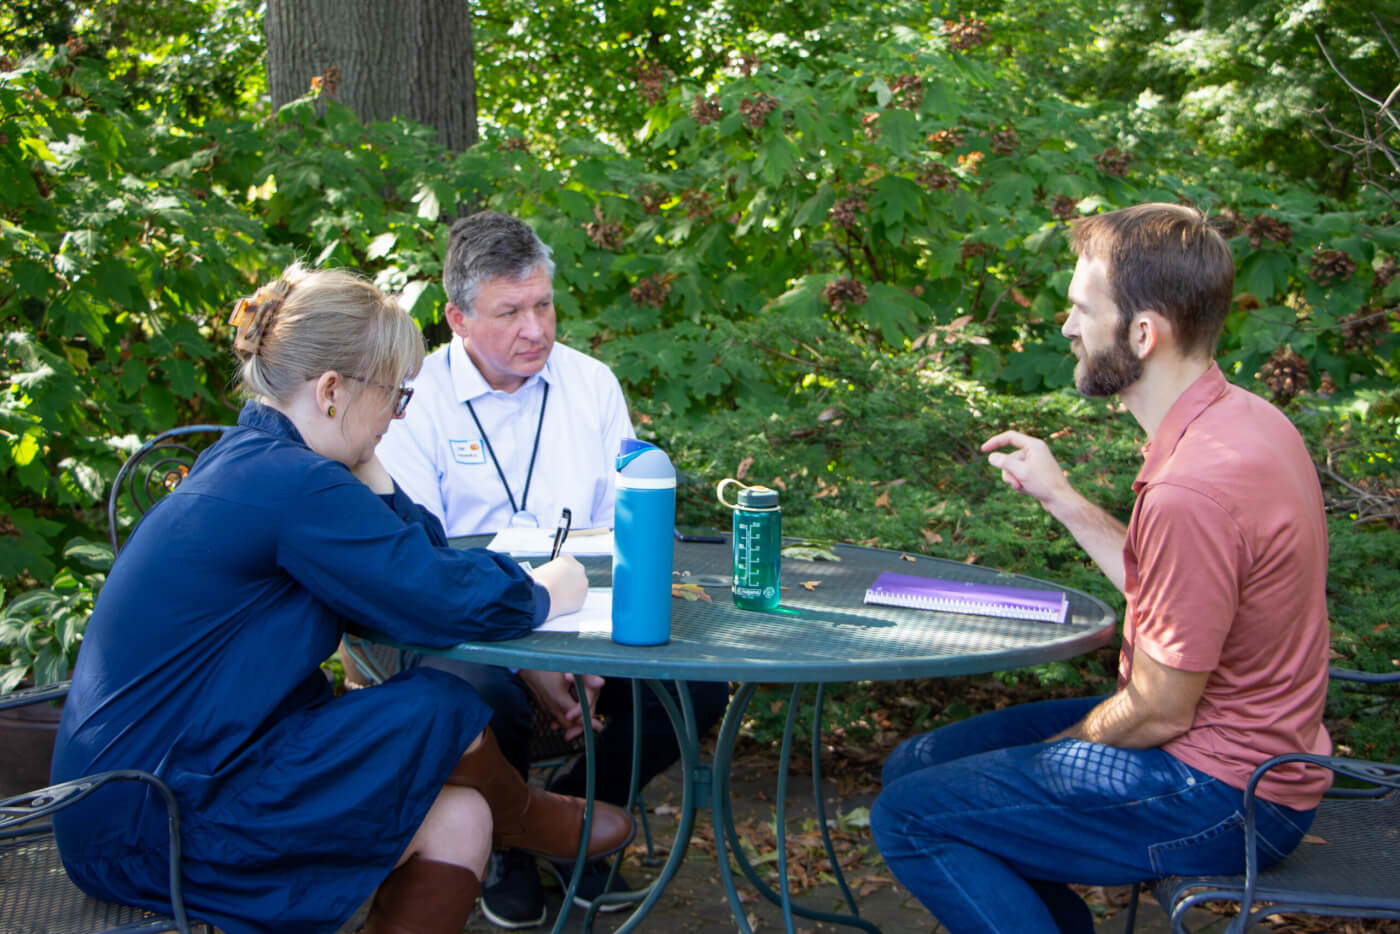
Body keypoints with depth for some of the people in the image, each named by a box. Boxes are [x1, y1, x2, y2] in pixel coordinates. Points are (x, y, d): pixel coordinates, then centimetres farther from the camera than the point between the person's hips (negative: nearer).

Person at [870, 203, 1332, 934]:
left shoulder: (1194, 488, -29)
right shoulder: (1240, 417, 2)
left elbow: (1159, 712, -21)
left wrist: (1052, 748, -3)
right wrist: (1058, 497, 11)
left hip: (1218, 793, -10)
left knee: (910, 817, -11)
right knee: (917, 764, 12)